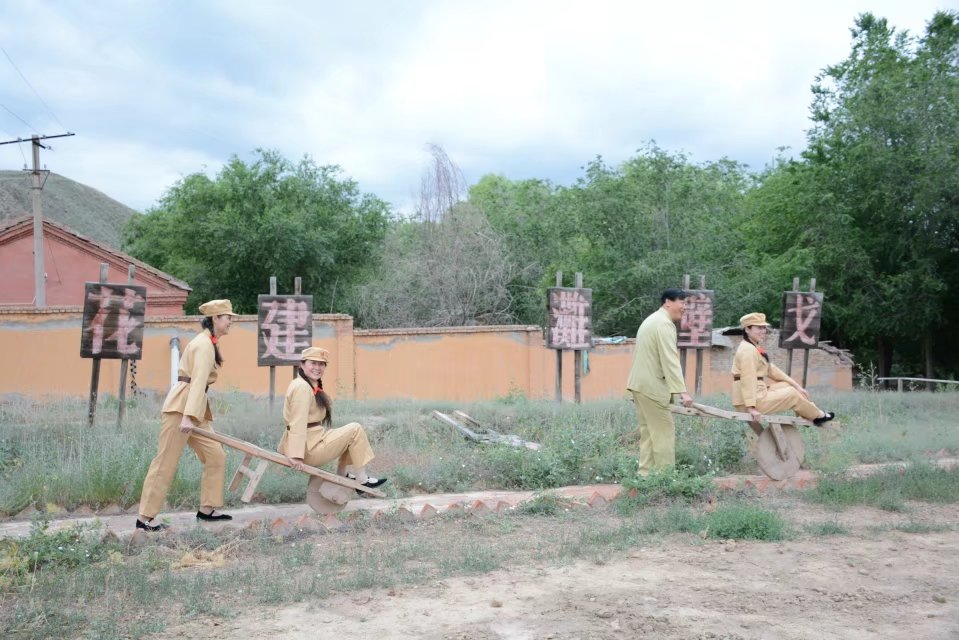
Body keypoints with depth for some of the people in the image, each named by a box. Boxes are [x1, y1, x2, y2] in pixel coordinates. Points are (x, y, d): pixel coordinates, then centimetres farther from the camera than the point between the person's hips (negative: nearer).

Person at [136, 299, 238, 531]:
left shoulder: (208, 343, 18)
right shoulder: (204, 344, -12)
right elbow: (198, 381, -23)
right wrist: (187, 416, -30)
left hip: (194, 409, 10)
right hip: (181, 407, -10)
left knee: (216, 457, 8)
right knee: (166, 463, -6)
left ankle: (206, 509, 15)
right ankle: (144, 518, -1)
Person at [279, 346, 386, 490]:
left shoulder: (313, 386, 16)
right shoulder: (302, 387, -17)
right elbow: (297, 423, -25)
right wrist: (296, 455, -30)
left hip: (312, 442, 11)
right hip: (307, 449, -11)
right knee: (355, 429, -6)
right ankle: (362, 481, -1)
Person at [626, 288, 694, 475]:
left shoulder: (652, 320, 19)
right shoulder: (665, 324, -14)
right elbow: (670, 361, -22)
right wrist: (682, 391, -25)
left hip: (640, 383, 10)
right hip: (651, 385, -10)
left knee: (648, 431, 11)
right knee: (664, 431, -6)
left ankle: (645, 473, 11)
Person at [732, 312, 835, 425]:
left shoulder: (755, 348, 15)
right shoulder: (747, 350, -18)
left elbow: (771, 369, 17)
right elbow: (747, 380, -26)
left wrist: (797, 385, 15)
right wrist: (751, 407, -31)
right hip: (751, 402, -9)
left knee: (789, 386, 15)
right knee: (792, 394, 4)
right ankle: (818, 415, 26)